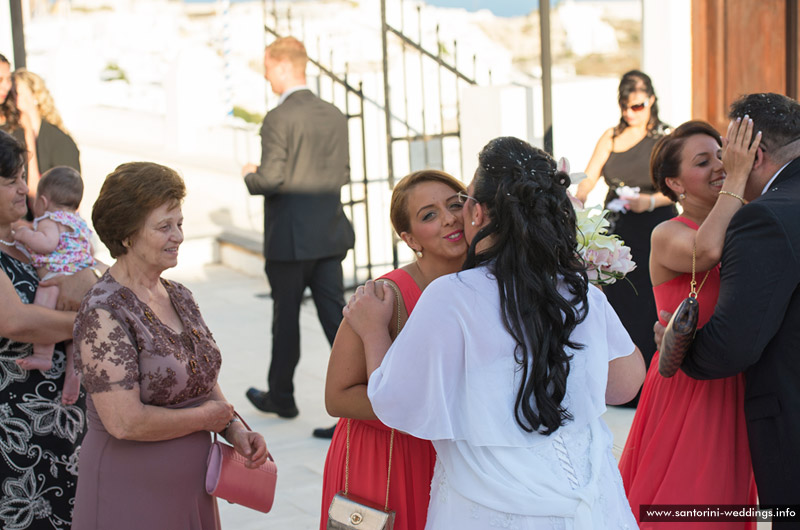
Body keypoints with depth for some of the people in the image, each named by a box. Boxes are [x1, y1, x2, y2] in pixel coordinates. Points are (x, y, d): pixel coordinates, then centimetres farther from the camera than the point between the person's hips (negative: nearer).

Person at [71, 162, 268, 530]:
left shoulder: (180, 298, 7)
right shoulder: (103, 312, -18)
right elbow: (125, 422, -26)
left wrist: (234, 431, -1)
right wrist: (205, 418, -12)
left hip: (191, 489, 7)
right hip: (129, 492, -7)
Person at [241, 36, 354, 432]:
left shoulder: (278, 118, -15)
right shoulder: (334, 116, 6)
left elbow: (272, 179, -18)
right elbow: (342, 174, 11)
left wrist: (250, 177, 2)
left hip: (290, 236, -6)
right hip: (330, 234, 6)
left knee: (286, 318, 9)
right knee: (334, 314, 6)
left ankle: (281, 396, 24)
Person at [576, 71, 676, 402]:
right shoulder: (610, 138, 11)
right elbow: (589, 178, 4)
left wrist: (651, 201, -23)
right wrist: (578, 201, -15)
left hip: (653, 231, -3)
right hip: (618, 233, 4)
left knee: (648, 308, -5)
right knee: (618, 303, 4)